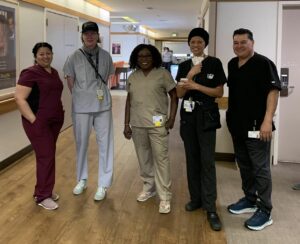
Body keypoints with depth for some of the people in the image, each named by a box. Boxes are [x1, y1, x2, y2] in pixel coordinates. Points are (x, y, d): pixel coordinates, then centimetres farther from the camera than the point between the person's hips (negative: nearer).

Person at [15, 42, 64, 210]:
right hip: (38, 122, -7)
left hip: (54, 121, 7)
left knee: (48, 155, 13)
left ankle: (45, 189, 26)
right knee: (46, 156, -5)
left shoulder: (54, 72, 12)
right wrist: (34, 120, -19)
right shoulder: (30, 73, -11)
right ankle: (42, 196, 7)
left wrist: (60, 112, 12)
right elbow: (19, 98, -16)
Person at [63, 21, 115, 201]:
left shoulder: (105, 56, 1)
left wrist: (98, 91, 6)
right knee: (81, 143, 12)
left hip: (103, 106, 1)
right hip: (81, 107, -1)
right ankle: (82, 180, 30)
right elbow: (70, 81, 3)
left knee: (105, 144, 2)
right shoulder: (74, 57, -4)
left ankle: (103, 184, 14)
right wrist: (81, 97, 3)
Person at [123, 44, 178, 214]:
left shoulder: (163, 74, -2)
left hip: (157, 125, -4)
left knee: (161, 159, -4)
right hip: (137, 125, 4)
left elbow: (174, 96, -1)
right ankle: (149, 187, 31)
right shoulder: (132, 77, 10)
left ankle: (165, 197, 3)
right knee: (143, 158, 13)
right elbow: (129, 101, 13)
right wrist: (126, 124, 10)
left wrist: (172, 118, -10)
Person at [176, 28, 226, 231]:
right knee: (192, 158, 9)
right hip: (188, 115, 4)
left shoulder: (214, 63, -2)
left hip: (207, 115, -4)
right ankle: (196, 198, 22)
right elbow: (179, 94, 1)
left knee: (207, 160, -8)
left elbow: (219, 92, -6)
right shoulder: (184, 66, 9)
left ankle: (211, 208, -5)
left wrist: (196, 85, -13)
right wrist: (190, 75, -11)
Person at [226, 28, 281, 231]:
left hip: (256, 126, -8)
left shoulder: (264, 64, -11)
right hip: (237, 124, 8)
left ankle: (265, 211, 8)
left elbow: (273, 92, -17)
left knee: (260, 168, -2)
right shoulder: (232, 64, 12)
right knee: (244, 165, 16)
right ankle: (250, 200, 31)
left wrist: (267, 121, -25)